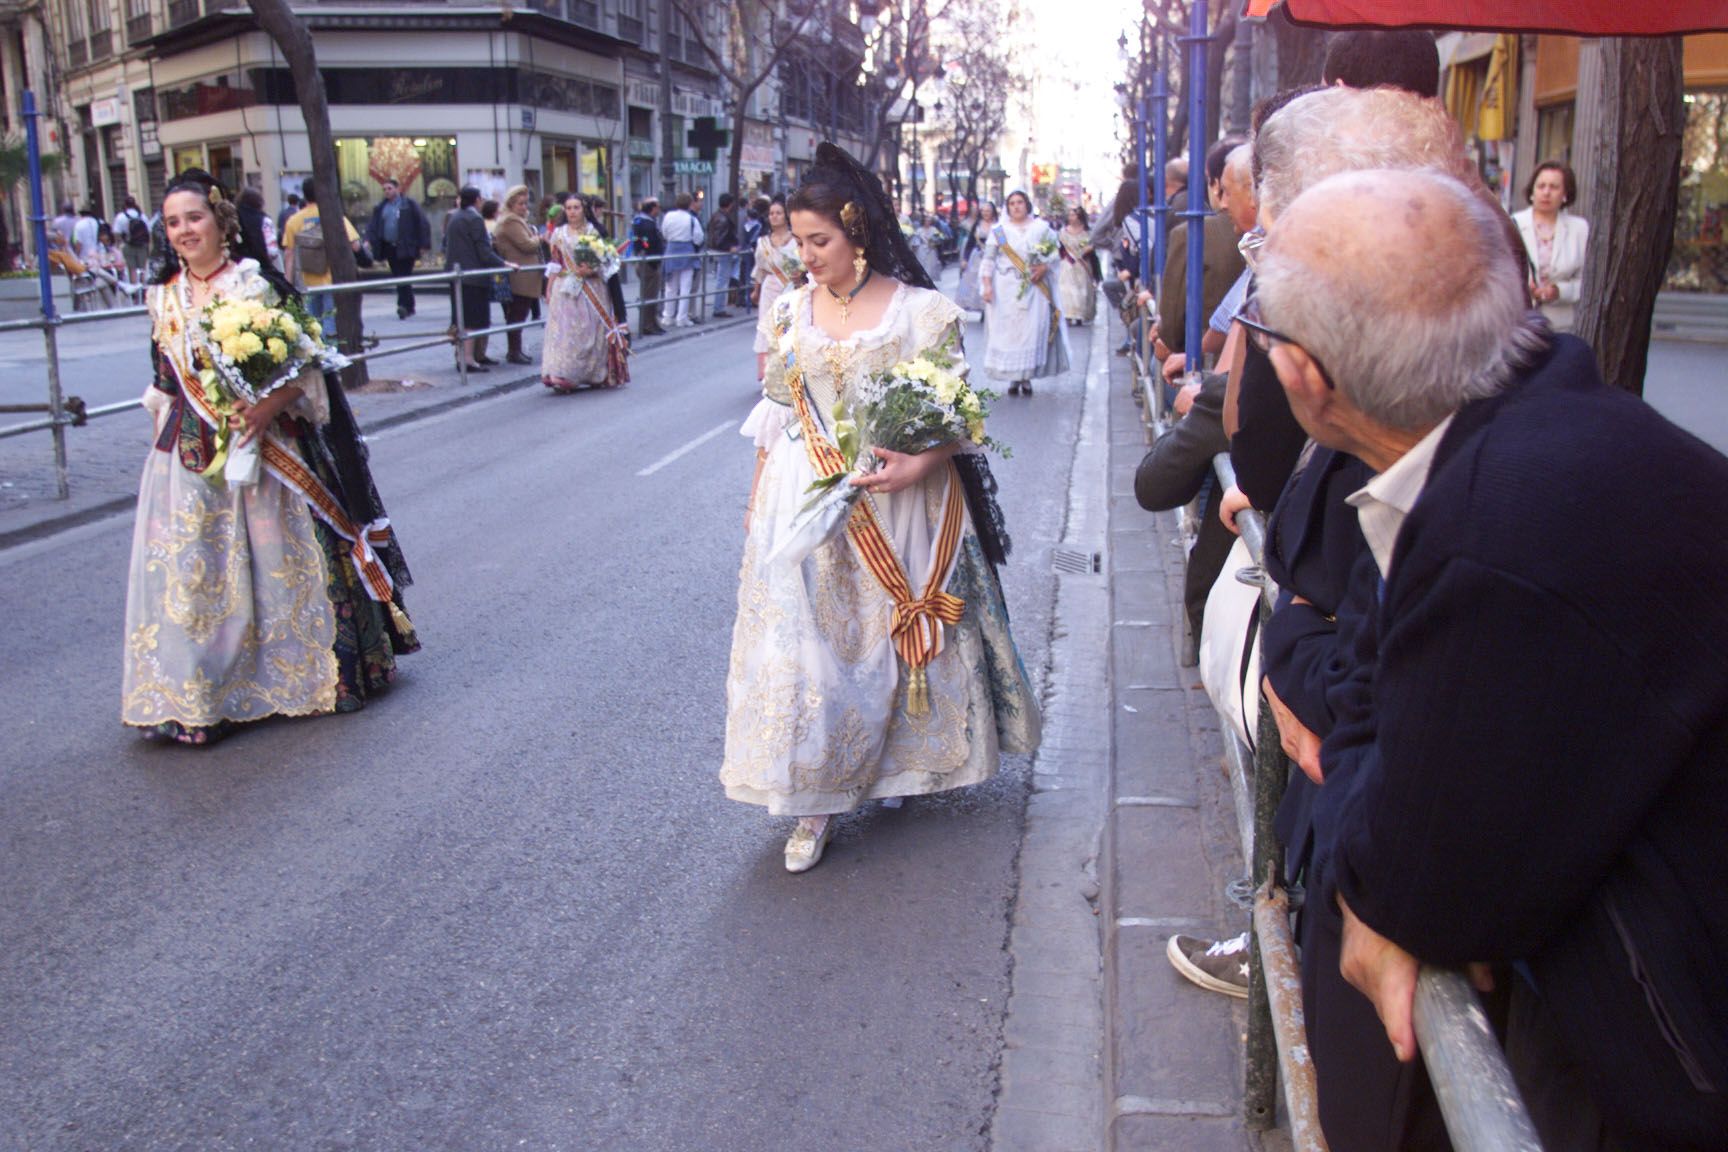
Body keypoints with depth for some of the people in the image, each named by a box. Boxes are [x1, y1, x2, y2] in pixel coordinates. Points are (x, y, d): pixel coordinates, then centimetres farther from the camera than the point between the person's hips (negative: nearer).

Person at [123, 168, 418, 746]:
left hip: (263, 446, -4)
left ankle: (308, 668, 19)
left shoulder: (257, 283, -6)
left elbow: (306, 365, -9)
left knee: (278, 559, 4)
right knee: (190, 571, 4)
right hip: (191, 457, 5)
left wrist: (265, 407, -22)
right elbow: (165, 383, 17)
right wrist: (168, 436, 11)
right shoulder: (164, 296, 9)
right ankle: (198, 694, 13)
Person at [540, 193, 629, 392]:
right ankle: (563, 377, -9)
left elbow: (605, 262, 4)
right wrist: (549, 289, 6)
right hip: (565, 290, 1)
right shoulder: (559, 234, 9)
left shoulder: (594, 232, 4)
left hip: (591, 290, -1)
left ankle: (595, 375, 11)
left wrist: (591, 270, -15)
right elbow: (555, 264, 11)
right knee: (563, 331, -7)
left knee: (591, 330, 1)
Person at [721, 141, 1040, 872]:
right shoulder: (791, 311, 6)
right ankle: (816, 801, 11)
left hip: (895, 503, -2)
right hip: (803, 504, 3)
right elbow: (773, 418, 12)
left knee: (897, 638, 10)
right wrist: (756, 502, 12)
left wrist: (918, 466, -24)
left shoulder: (920, 312, -6)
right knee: (804, 645, 1)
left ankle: (901, 763, 33)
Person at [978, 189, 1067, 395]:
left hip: (1033, 288, 0)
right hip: (1006, 290, 0)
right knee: (1006, 331, -3)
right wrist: (987, 285, -6)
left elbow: (1057, 253, 7)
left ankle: (1026, 376, 1)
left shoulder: (1041, 228, 6)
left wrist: (1045, 267, -11)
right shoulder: (998, 230, 6)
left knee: (1032, 330, -5)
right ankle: (1013, 377, 4)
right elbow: (988, 260, 3)